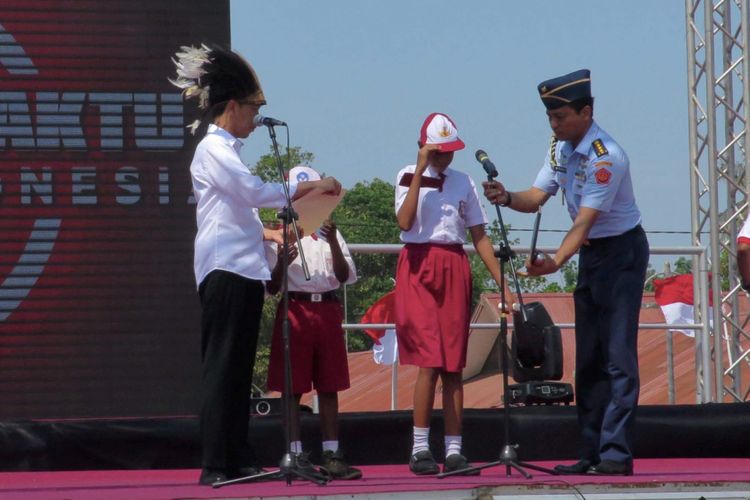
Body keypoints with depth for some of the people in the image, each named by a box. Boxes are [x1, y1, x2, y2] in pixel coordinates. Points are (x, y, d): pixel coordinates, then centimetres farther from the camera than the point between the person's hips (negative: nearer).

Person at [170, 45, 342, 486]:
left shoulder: (226, 150, 21)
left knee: (238, 368, 8)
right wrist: (311, 188, -11)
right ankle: (215, 465, -11)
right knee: (221, 367, -10)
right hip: (225, 269, -10)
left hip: (244, 268, 10)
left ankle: (238, 460, 9)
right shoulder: (213, 150, -9)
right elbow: (257, 192, -17)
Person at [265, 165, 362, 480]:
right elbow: (272, 287, 1)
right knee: (293, 386, -4)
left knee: (329, 386, 4)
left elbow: (344, 276, 3)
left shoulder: (328, 233, 13)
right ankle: (296, 456, -2)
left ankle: (332, 455, 7)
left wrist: (333, 242, -10)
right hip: (295, 309, -3)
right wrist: (281, 263, -19)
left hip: (327, 309, 3)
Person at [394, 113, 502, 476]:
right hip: (419, 271, -4)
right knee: (430, 361, -13)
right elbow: (404, 222, -15)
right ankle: (419, 449, -10)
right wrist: (421, 171, -13)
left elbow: (479, 236, 11)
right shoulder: (409, 178, 2)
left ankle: (454, 451, 5)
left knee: (453, 365, 3)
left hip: (454, 271, 4)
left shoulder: (463, 183, 11)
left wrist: (501, 281, 4)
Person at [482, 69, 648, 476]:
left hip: (621, 252, -9)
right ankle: (592, 453, 11)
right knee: (588, 358, 8)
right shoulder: (560, 148, 4)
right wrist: (507, 198, -21)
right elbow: (537, 197, 0)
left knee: (618, 355, -12)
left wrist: (555, 262, -42)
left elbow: (584, 221, -30)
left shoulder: (605, 157, -24)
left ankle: (616, 454, -16)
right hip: (589, 255, 9)